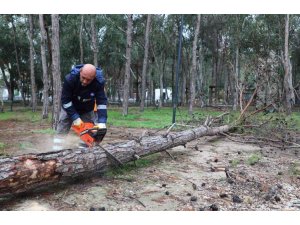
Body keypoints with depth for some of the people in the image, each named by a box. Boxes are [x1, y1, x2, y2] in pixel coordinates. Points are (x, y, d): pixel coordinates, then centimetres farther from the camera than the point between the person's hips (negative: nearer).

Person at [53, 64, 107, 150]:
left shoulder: (99, 82, -31)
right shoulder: (70, 79, -33)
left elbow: (102, 102, -31)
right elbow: (65, 100, -26)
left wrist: (102, 122, -41)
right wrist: (75, 118, -30)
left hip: (87, 110, 1)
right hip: (69, 108, -1)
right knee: (61, 131, -4)